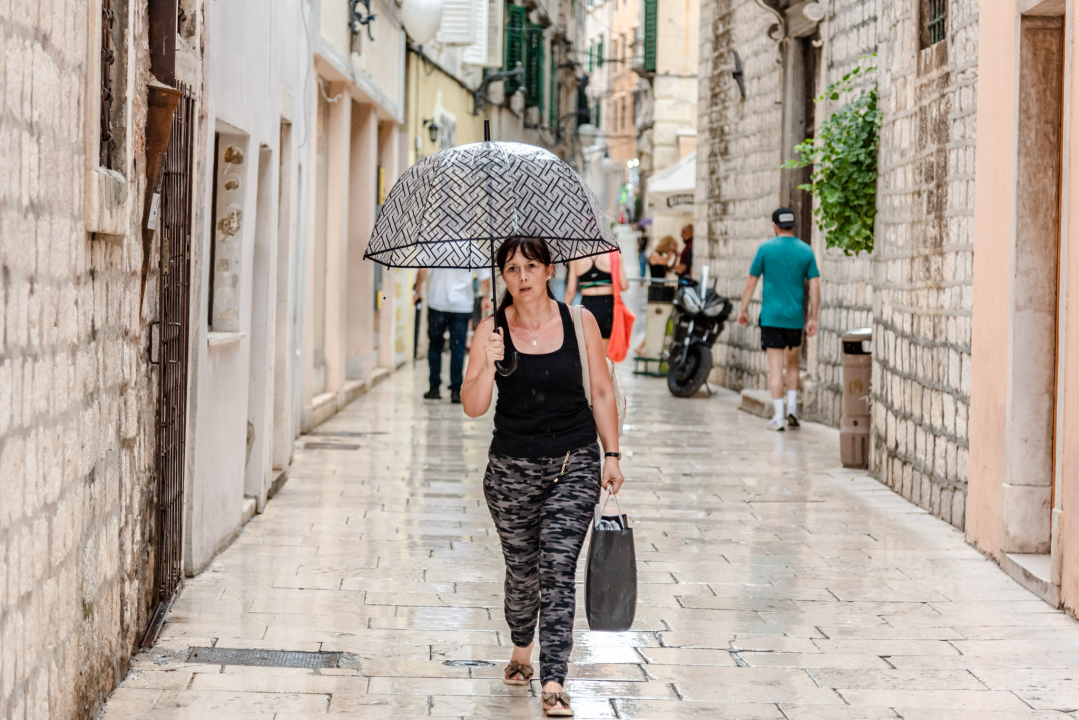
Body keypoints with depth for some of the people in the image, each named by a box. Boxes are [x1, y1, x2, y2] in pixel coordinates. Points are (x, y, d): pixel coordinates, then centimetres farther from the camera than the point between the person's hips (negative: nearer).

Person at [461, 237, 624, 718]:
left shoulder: (579, 322, -2)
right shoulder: (492, 329, -4)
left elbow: (602, 392, 7)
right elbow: (472, 407, -8)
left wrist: (611, 454, 5)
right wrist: (488, 364, -25)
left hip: (575, 464, -1)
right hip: (512, 467, 1)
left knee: (557, 567, -11)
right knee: (521, 568, 11)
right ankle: (521, 651, 40)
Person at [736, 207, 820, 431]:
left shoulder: (766, 249, -3)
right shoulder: (806, 251, 3)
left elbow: (751, 282, -1)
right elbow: (815, 287, 0)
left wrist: (743, 309, 10)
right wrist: (813, 318, 5)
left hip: (771, 316, -2)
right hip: (795, 316, 2)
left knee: (775, 366, -1)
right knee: (792, 363, 19)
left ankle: (778, 416, -3)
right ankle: (792, 407, 9)